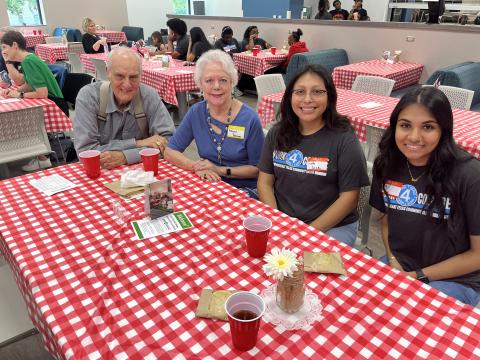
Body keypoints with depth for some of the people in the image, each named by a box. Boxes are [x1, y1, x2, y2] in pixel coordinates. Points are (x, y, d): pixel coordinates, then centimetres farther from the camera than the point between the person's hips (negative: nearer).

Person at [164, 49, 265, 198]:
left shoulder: (250, 119, -13)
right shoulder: (196, 112, -2)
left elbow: (257, 169, -7)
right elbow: (169, 151, 1)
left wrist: (220, 170, -19)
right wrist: (196, 166, -18)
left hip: (244, 189, -3)